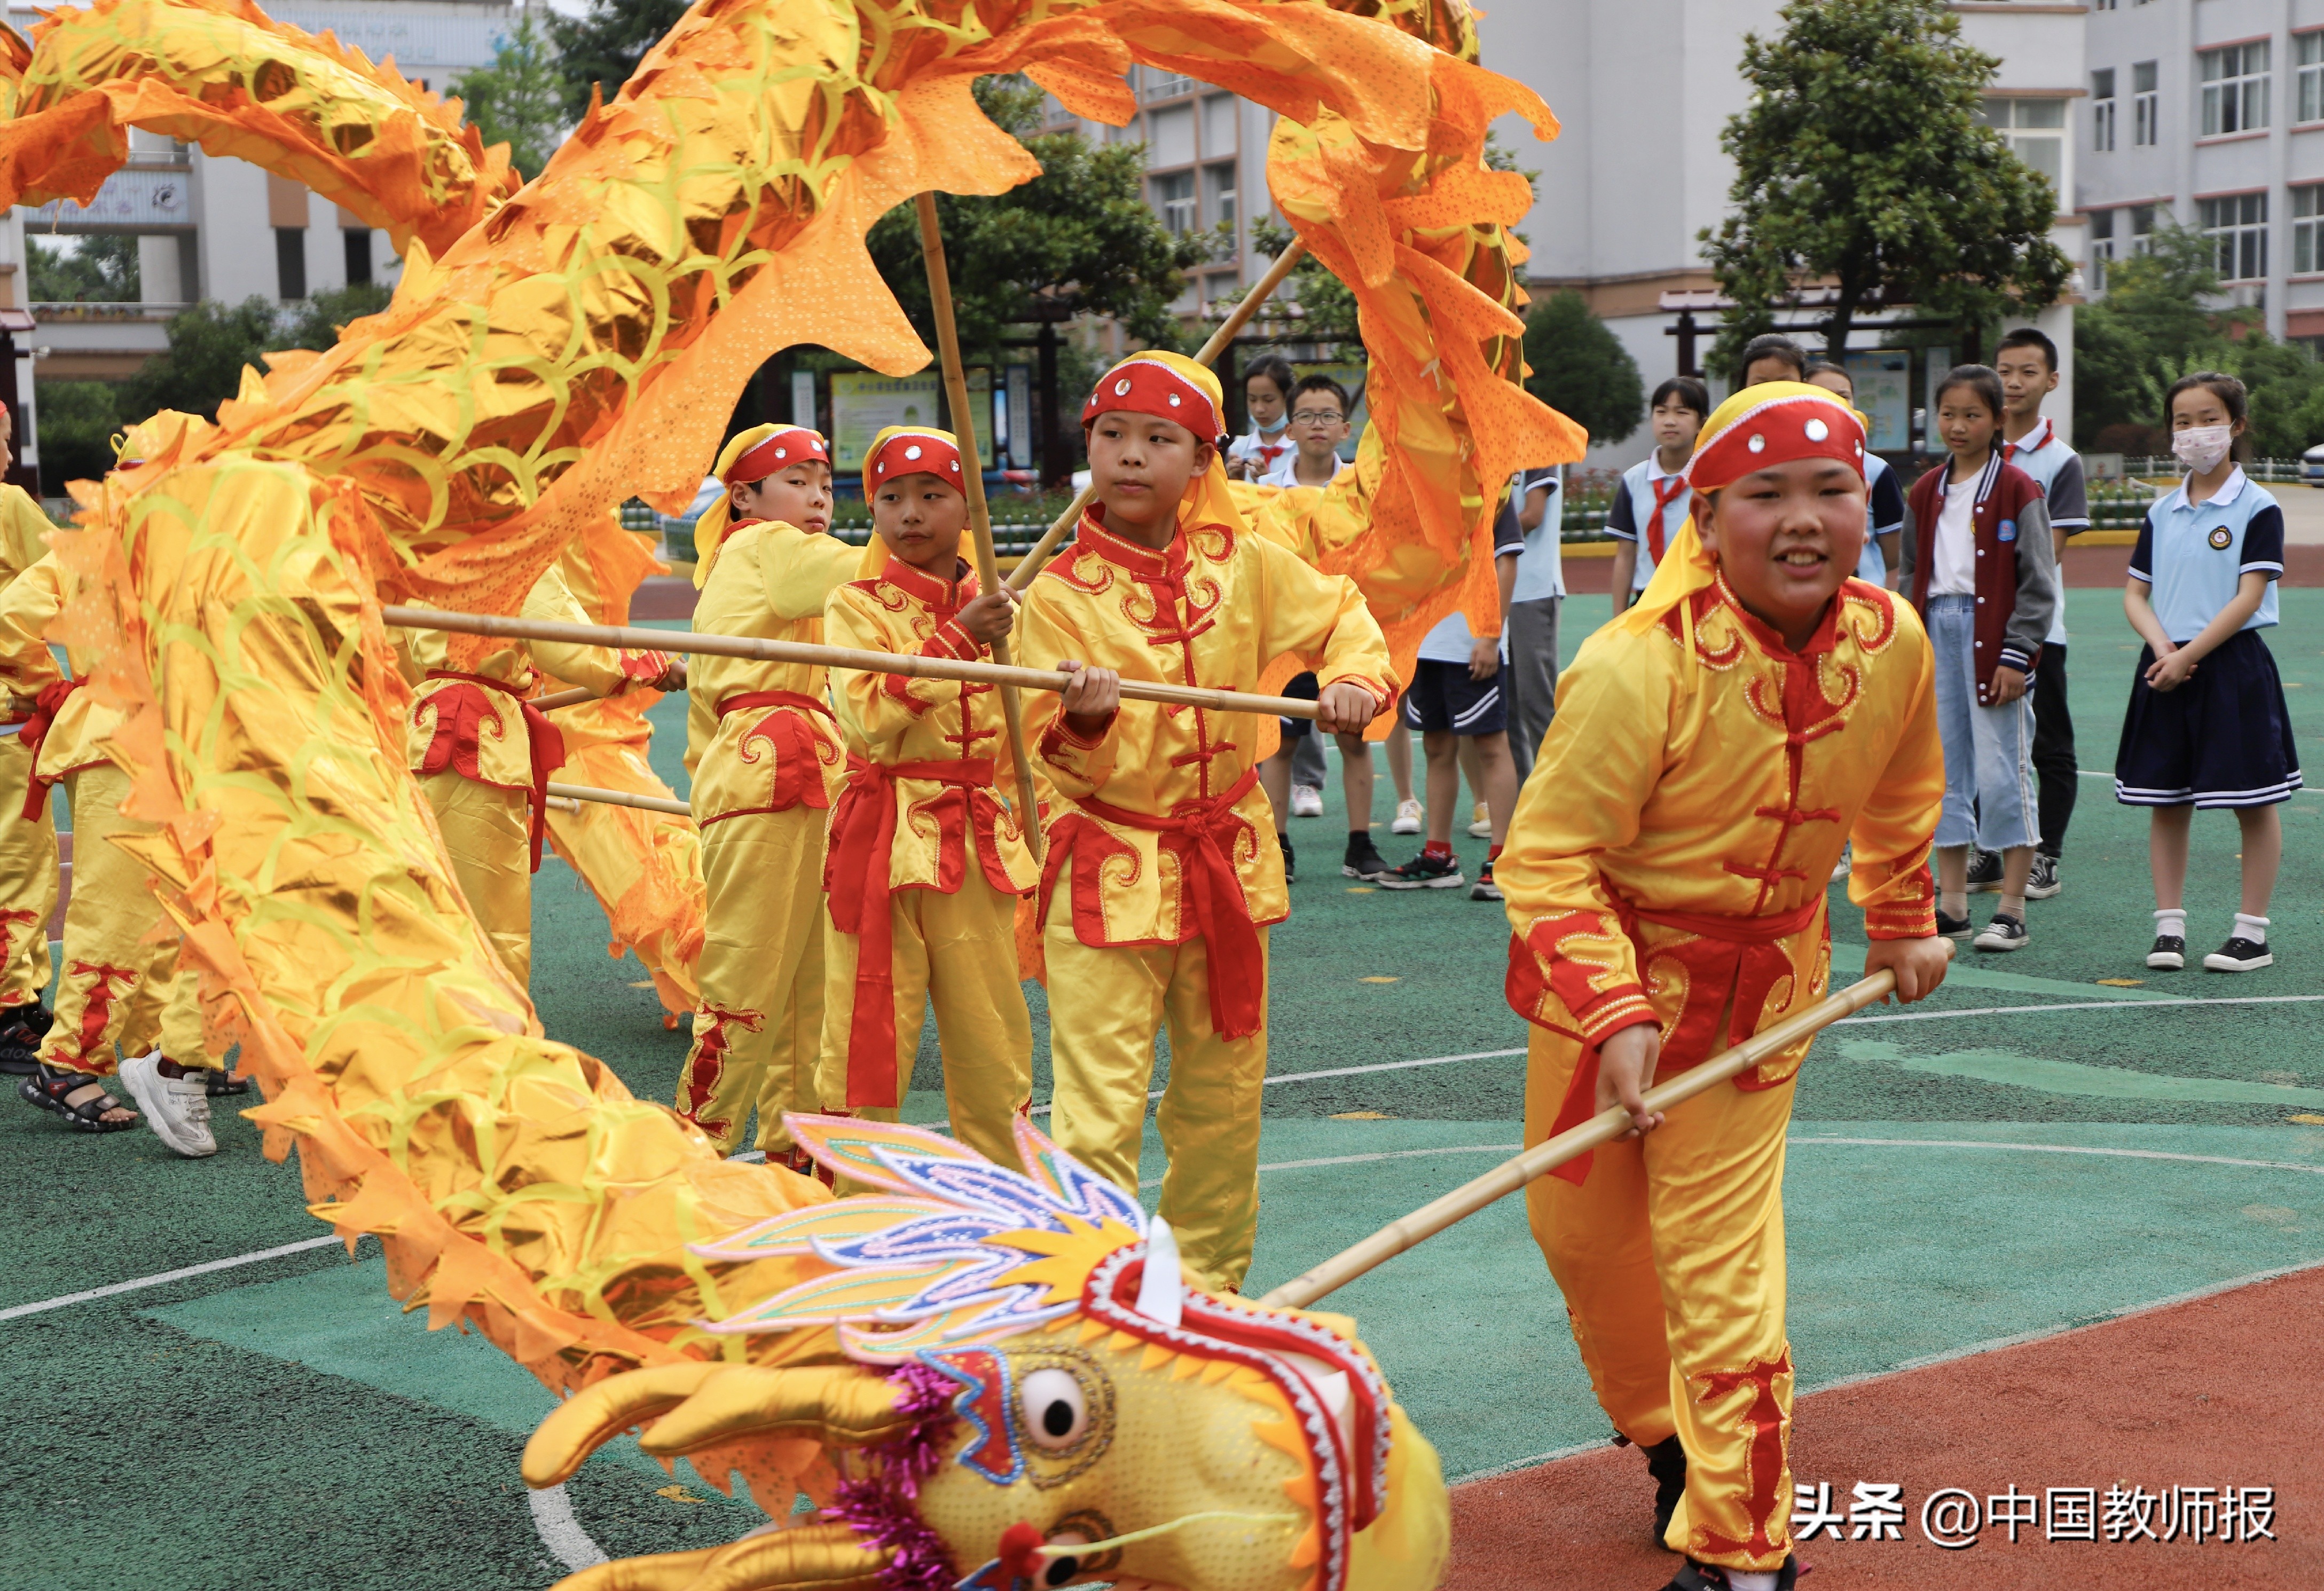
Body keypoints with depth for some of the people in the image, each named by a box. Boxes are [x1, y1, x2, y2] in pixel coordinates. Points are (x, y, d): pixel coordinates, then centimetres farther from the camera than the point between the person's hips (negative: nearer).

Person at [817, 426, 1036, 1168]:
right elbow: (868, 719, -18)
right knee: (867, 1042, -2)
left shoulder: (998, 607, 12)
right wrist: (958, 640, -18)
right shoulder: (858, 604, -2)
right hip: (883, 836, -4)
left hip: (979, 842, 4)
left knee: (994, 1047, 9)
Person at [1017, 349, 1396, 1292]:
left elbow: (1339, 613, 15)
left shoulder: (1244, 565, 0)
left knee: (1222, 1098, 16)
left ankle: (1208, 1284, 33)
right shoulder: (1060, 594, -10)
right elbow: (1054, 748, -12)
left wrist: (1357, 680, -4)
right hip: (1106, 868, -4)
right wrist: (1085, 722, -33)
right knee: (1097, 1113, -11)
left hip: (1226, 859, 4)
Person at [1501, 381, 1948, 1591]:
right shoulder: (1640, 665, -28)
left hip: (1766, 989, 1)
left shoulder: (1893, 643, -13)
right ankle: (1662, 1435, 45)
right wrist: (1617, 1014, -33)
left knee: (1723, 1273, -3)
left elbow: (1899, 797, 10)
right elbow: (1547, 856, -25)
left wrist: (1902, 925, 19)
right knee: (1580, 1229, 17)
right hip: (1608, 977, -1)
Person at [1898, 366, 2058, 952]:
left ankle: (2012, 909, 1)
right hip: (1937, 630, 6)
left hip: (1992, 633, -6)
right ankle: (1951, 903, 16)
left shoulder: (2017, 490, -5)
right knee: (1944, 768, 8)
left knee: (2000, 769, -5)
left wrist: (2016, 655, -12)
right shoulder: (1927, 492, 11)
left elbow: (2038, 582, -6)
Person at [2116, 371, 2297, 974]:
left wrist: (2188, 656, -16)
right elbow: (2135, 593, 8)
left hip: (2231, 665, -5)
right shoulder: (2162, 513, 10)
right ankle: (2169, 927, 14)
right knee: (2167, 802, 7)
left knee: (2253, 802, 1)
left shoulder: (2256, 508, -5)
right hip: (2166, 670, 5)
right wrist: (2163, 648, -10)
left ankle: (2252, 933, 8)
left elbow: (2249, 596, -12)